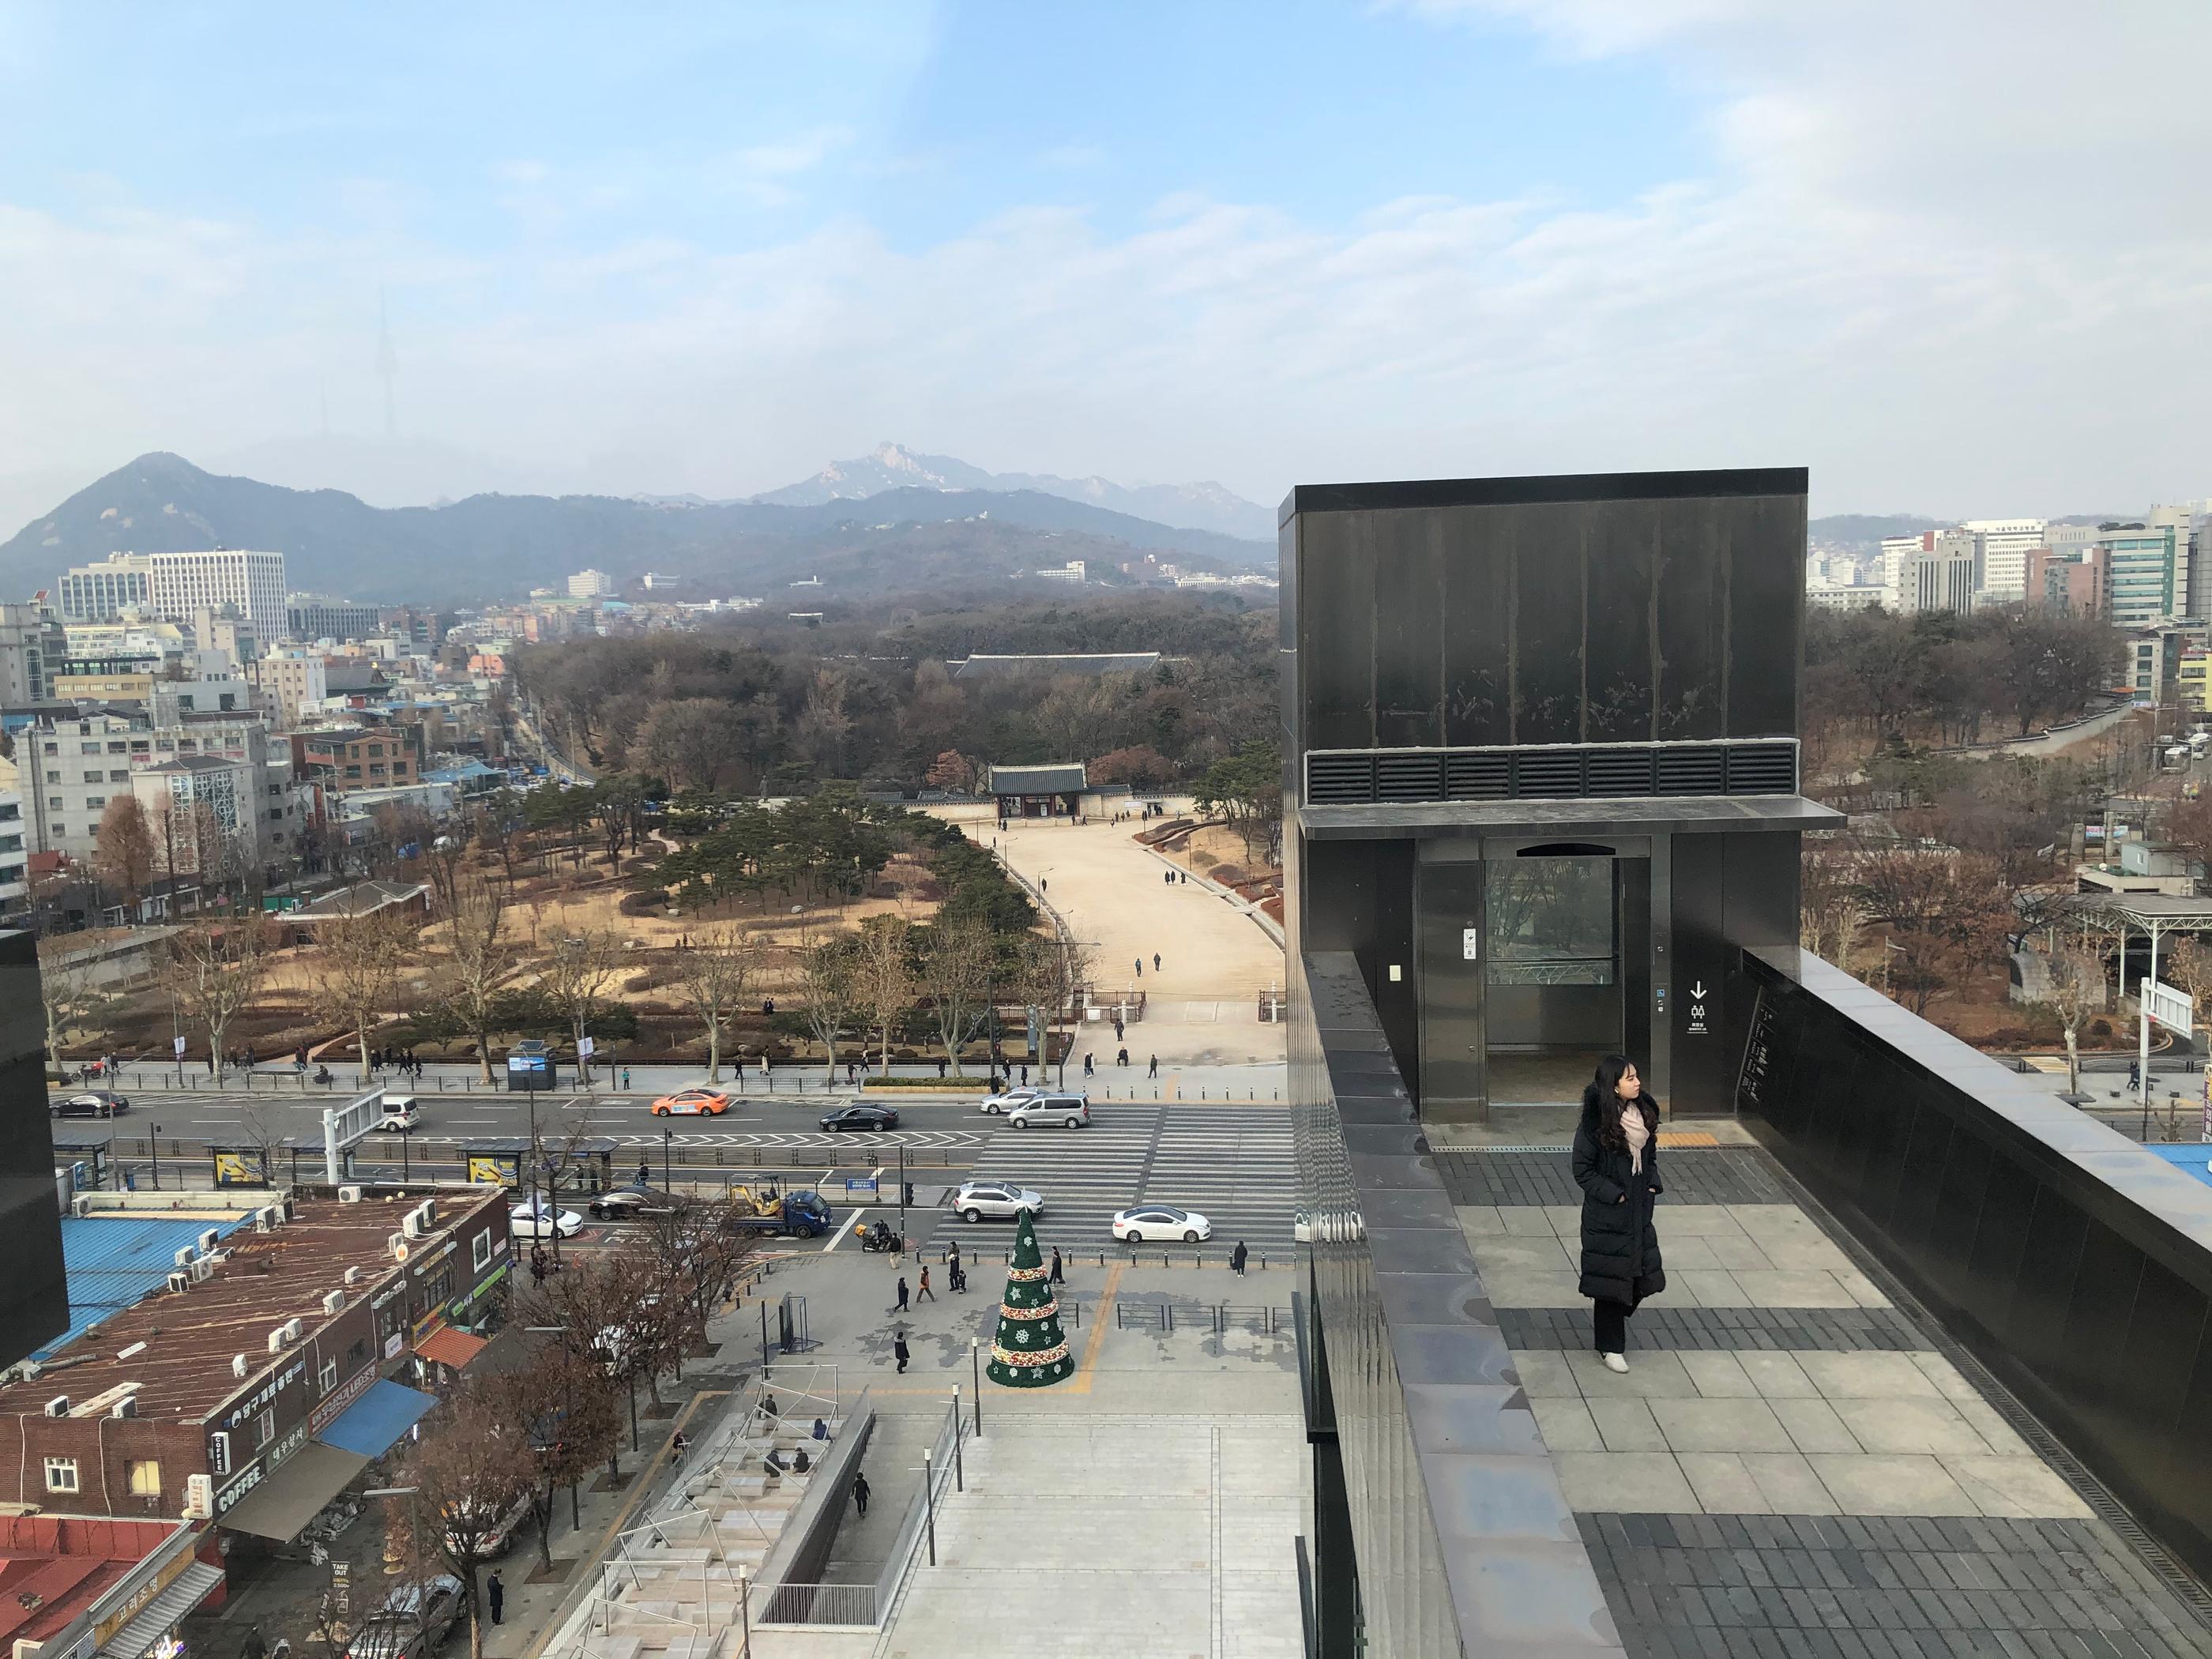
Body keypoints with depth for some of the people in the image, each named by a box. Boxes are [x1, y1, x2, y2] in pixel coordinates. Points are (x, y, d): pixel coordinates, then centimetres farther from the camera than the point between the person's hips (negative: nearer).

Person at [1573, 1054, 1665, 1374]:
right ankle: (1610, 1347, 17)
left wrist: (1652, 1185, 3)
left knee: (1642, 1274, 12)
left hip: (1639, 1210, 7)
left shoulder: (1643, 1113, 2)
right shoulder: (1596, 1121, -18)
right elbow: (1583, 1170, -13)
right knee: (1612, 1276, 2)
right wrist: (1615, 1195, -17)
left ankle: (1602, 1312, 39)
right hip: (1607, 1214, -7)